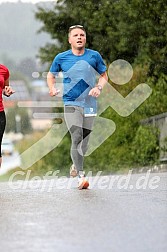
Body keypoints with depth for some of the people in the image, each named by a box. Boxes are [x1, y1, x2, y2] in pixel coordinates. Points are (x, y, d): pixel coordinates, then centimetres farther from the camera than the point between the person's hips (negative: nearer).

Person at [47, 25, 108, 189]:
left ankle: (75, 165, 39)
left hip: (89, 104, 2)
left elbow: (104, 75, 13)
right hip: (71, 104, -2)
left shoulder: (94, 56, 3)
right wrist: (52, 88, -2)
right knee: (77, 138, -17)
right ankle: (81, 176, -16)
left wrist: (99, 88, -7)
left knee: (84, 142, 10)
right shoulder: (61, 58, 2)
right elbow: (51, 75, 17)